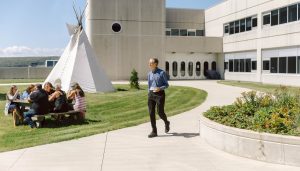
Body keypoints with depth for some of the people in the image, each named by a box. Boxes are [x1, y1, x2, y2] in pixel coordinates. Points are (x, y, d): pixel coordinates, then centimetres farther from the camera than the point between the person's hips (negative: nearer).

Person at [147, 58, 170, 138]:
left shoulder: (162, 73, -5)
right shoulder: (149, 74, 11)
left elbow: (166, 85, -3)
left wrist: (160, 88, -21)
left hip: (160, 94, -5)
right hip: (151, 94, 5)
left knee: (160, 112, -4)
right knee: (151, 113, -2)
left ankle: (166, 122, 30)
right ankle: (154, 131, 5)